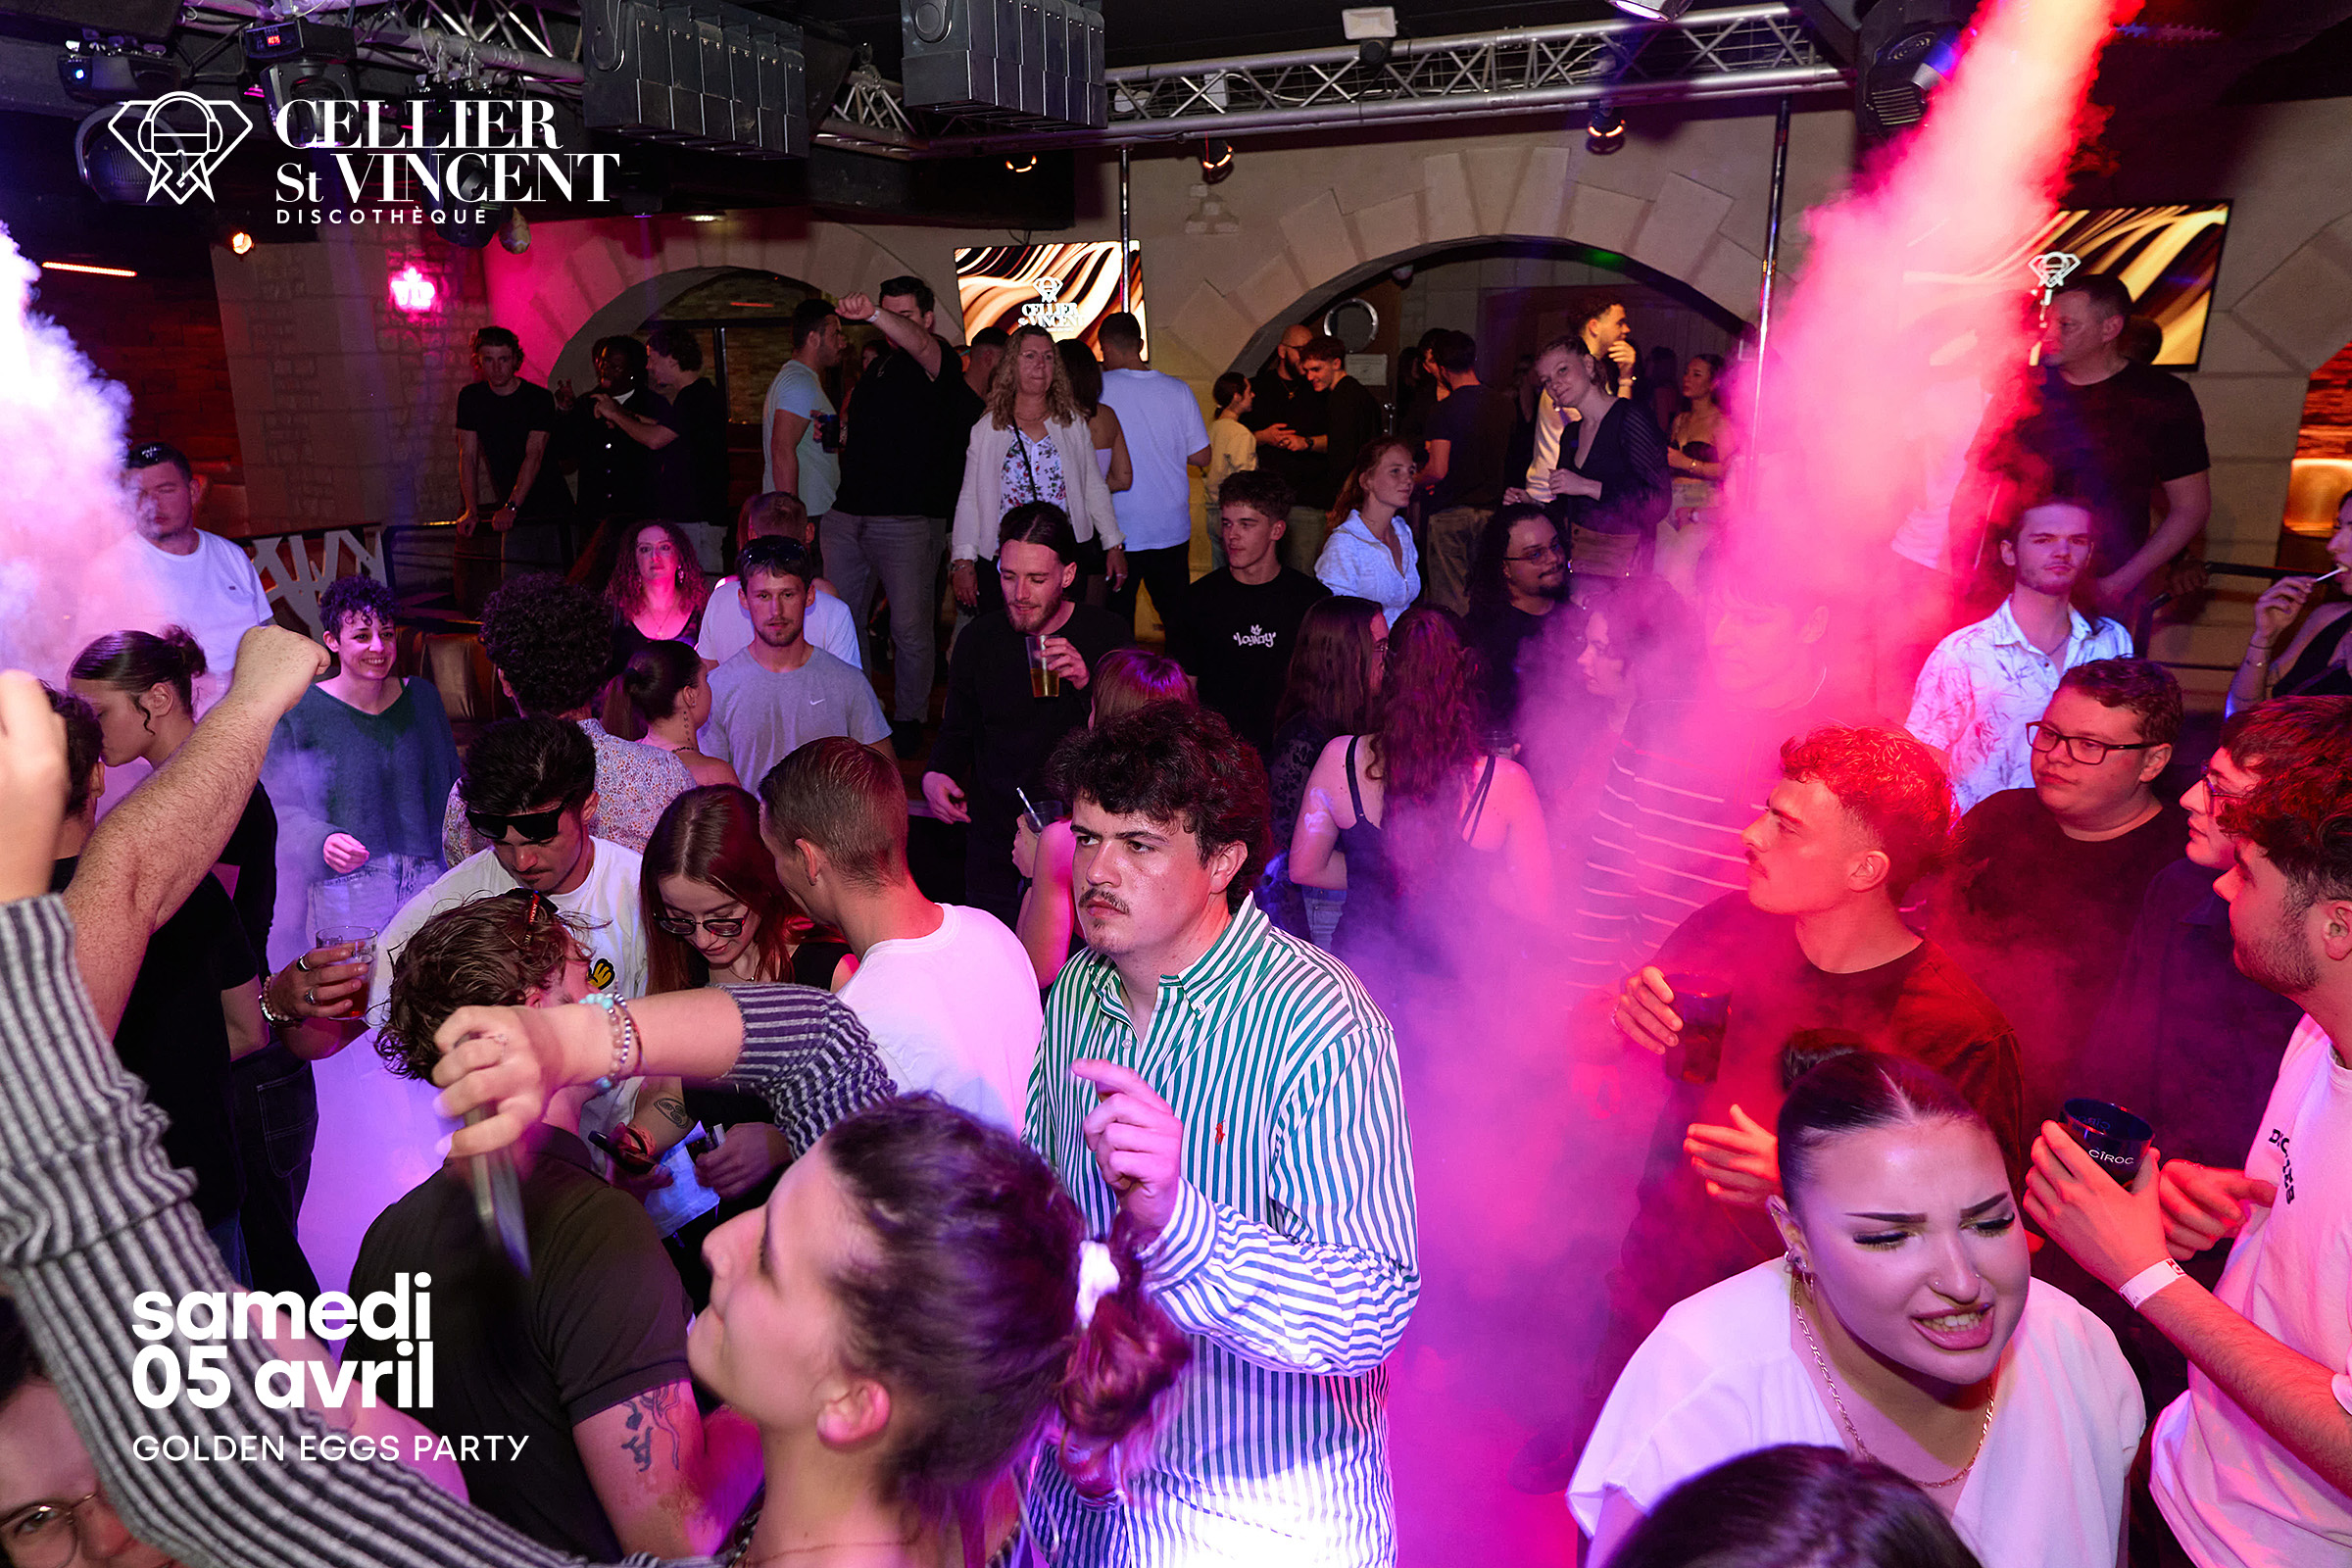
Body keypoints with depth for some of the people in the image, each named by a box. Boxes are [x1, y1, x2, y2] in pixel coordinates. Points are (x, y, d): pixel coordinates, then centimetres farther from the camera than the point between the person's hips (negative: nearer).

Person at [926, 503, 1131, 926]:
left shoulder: (1105, 634, -6)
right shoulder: (979, 640, 0)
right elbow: (957, 732, 15)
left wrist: (1089, 685, -23)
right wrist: (935, 775, -5)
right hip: (995, 857, 2)